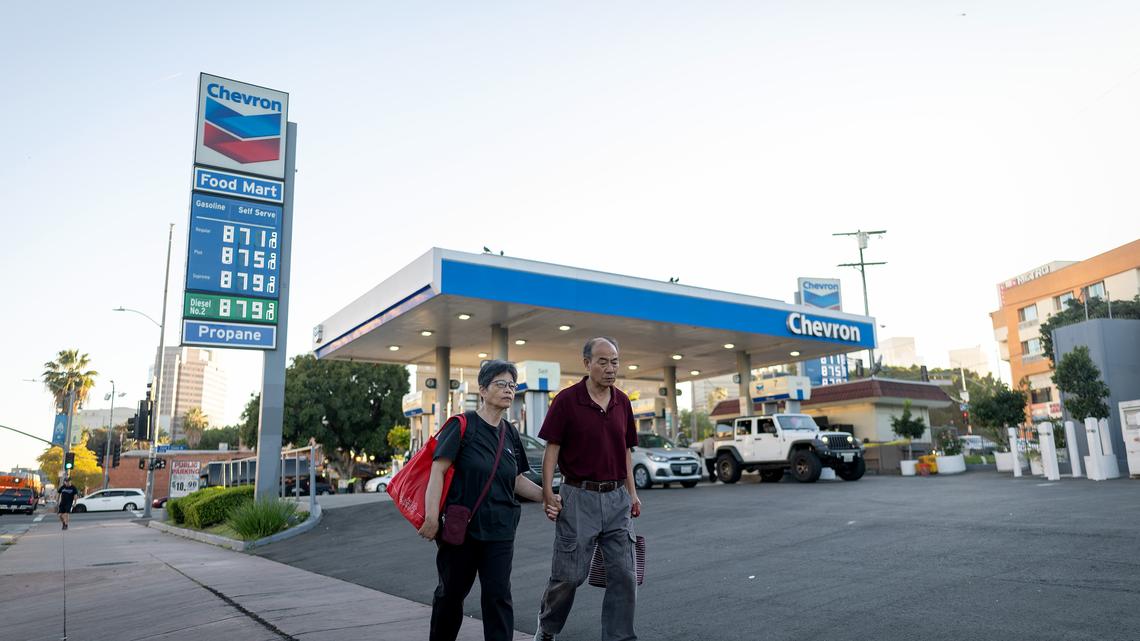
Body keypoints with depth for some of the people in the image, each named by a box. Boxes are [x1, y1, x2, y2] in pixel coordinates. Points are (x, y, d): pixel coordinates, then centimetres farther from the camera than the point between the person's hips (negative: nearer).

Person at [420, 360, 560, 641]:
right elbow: (438, 470, -15)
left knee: (498, 596, 1)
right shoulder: (462, 425, -9)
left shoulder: (510, 433, 8)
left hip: (499, 530, 4)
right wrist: (432, 515, -24)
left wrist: (545, 496, 0)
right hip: (459, 526, -4)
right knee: (451, 593, 13)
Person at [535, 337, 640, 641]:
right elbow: (551, 449, -7)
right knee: (569, 574, 4)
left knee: (624, 575, 4)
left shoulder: (622, 402, 8)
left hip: (617, 499, 5)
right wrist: (547, 494, -14)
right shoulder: (566, 400, -7)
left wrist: (632, 493, 11)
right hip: (579, 498, -4)